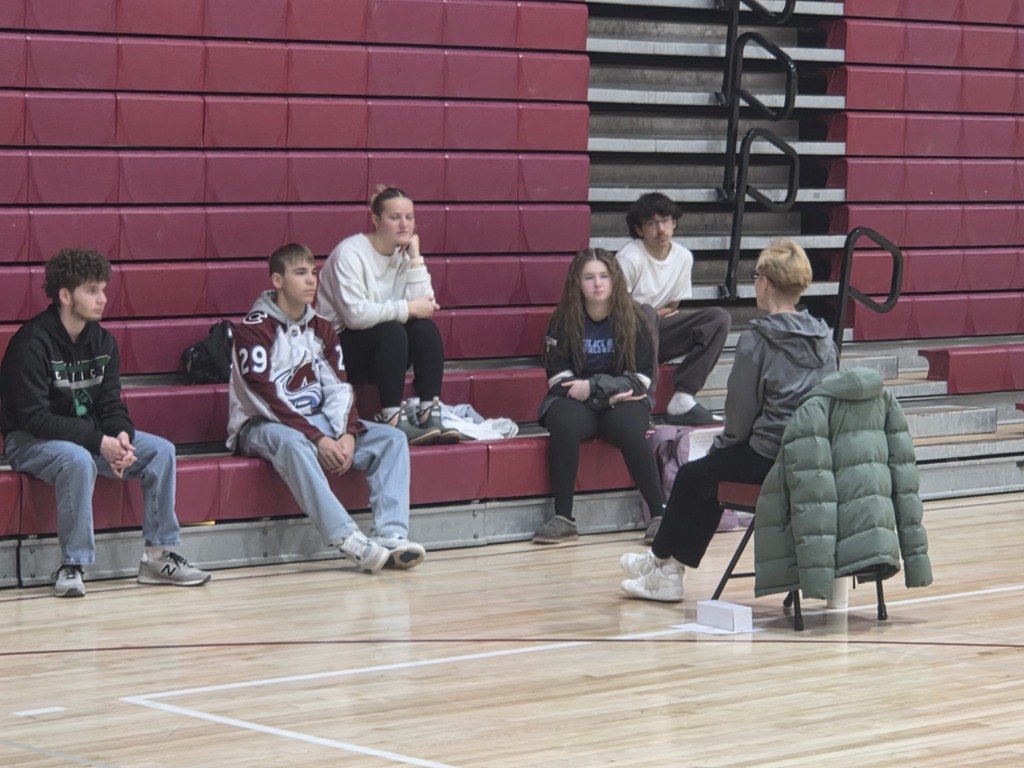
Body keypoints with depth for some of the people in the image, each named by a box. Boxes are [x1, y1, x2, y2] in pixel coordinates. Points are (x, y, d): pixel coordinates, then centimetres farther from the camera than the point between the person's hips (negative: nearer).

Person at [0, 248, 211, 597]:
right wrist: (99, 442, -29)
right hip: (29, 439, -7)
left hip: (90, 435, 7)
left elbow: (110, 404, 4)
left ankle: (158, 555, -3)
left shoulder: (103, 341, 3)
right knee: (78, 460, -38)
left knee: (160, 450, -10)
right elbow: (35, 416, -24)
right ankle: (72, 566, -29)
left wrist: (121, 435, -21)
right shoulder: (32, 343, -20)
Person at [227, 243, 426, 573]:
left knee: (391, 439, -11)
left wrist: (347, 434, -14)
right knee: (293, 444, -41)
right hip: (261, 426, -7)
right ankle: (348, 540, -49)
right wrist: (318, 439, -24)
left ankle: (391, 535, -28)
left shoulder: (320, 328, 12)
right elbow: (266, 398, -18)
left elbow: (338, 388, 6)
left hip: (317, 422, 7)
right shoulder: (254, 329, -10)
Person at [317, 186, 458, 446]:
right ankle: (394, 422, -35)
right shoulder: (350, 253, -16)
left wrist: (415, 257, -13)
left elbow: (422, 304, -11)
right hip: (340, 345, -6)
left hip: (382, 347, 7)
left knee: (426, 328, -19)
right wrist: (408, 309, -23)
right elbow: (355, 314, -28)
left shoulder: (404, 254, 4)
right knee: (391, 330, -32)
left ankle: (430, 416, -24)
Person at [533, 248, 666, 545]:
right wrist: (608, 394, -12)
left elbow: (641, 378, -3)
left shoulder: (634, 319, -1)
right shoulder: (564, 320, 0)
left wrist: (594, 386, -14)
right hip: (576, 400, 0)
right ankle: (563, 519, -31)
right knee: (564, 423, -34)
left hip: (623, 400, 0)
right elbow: (558, 377, -2)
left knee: (629, 428, -34)